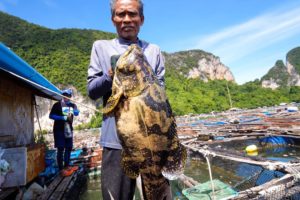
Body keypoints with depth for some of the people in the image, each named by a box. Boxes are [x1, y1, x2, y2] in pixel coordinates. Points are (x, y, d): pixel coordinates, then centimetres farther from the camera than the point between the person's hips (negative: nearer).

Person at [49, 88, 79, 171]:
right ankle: (60, 168, 6)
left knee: (69, 148, 9)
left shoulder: (72, 105, 8)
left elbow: (77, 113, -9)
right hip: (59, 130, -5)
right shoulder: (57, 105, -4)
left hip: (69, 129, 5)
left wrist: (73, 111, -31)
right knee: (61, 149, -3)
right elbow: (51, 116, -10)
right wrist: (63, 118, -16)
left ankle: (66, 166, 24)